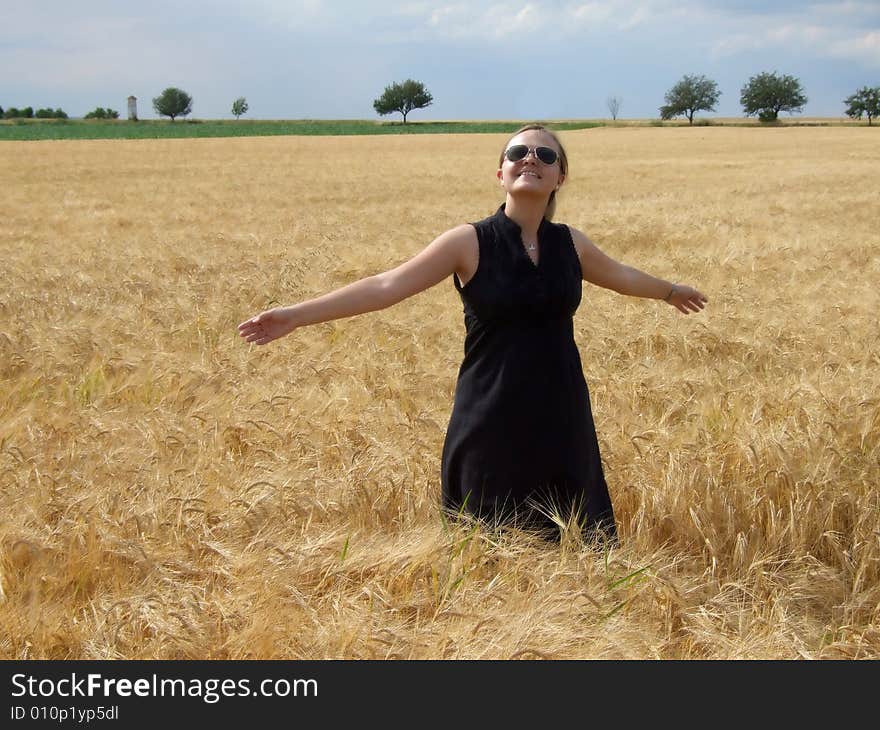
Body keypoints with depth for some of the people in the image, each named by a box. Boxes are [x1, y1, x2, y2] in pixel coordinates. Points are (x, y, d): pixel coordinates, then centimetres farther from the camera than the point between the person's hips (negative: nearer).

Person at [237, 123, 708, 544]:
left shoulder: (570, 244, 5)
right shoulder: (470, 242, -8)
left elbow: (621, 275, 26)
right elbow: (387, 286, -14)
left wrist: (671, 291, 43)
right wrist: (297, 315, -21)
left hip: (560, 420, 4)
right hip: (490, 421, -4)